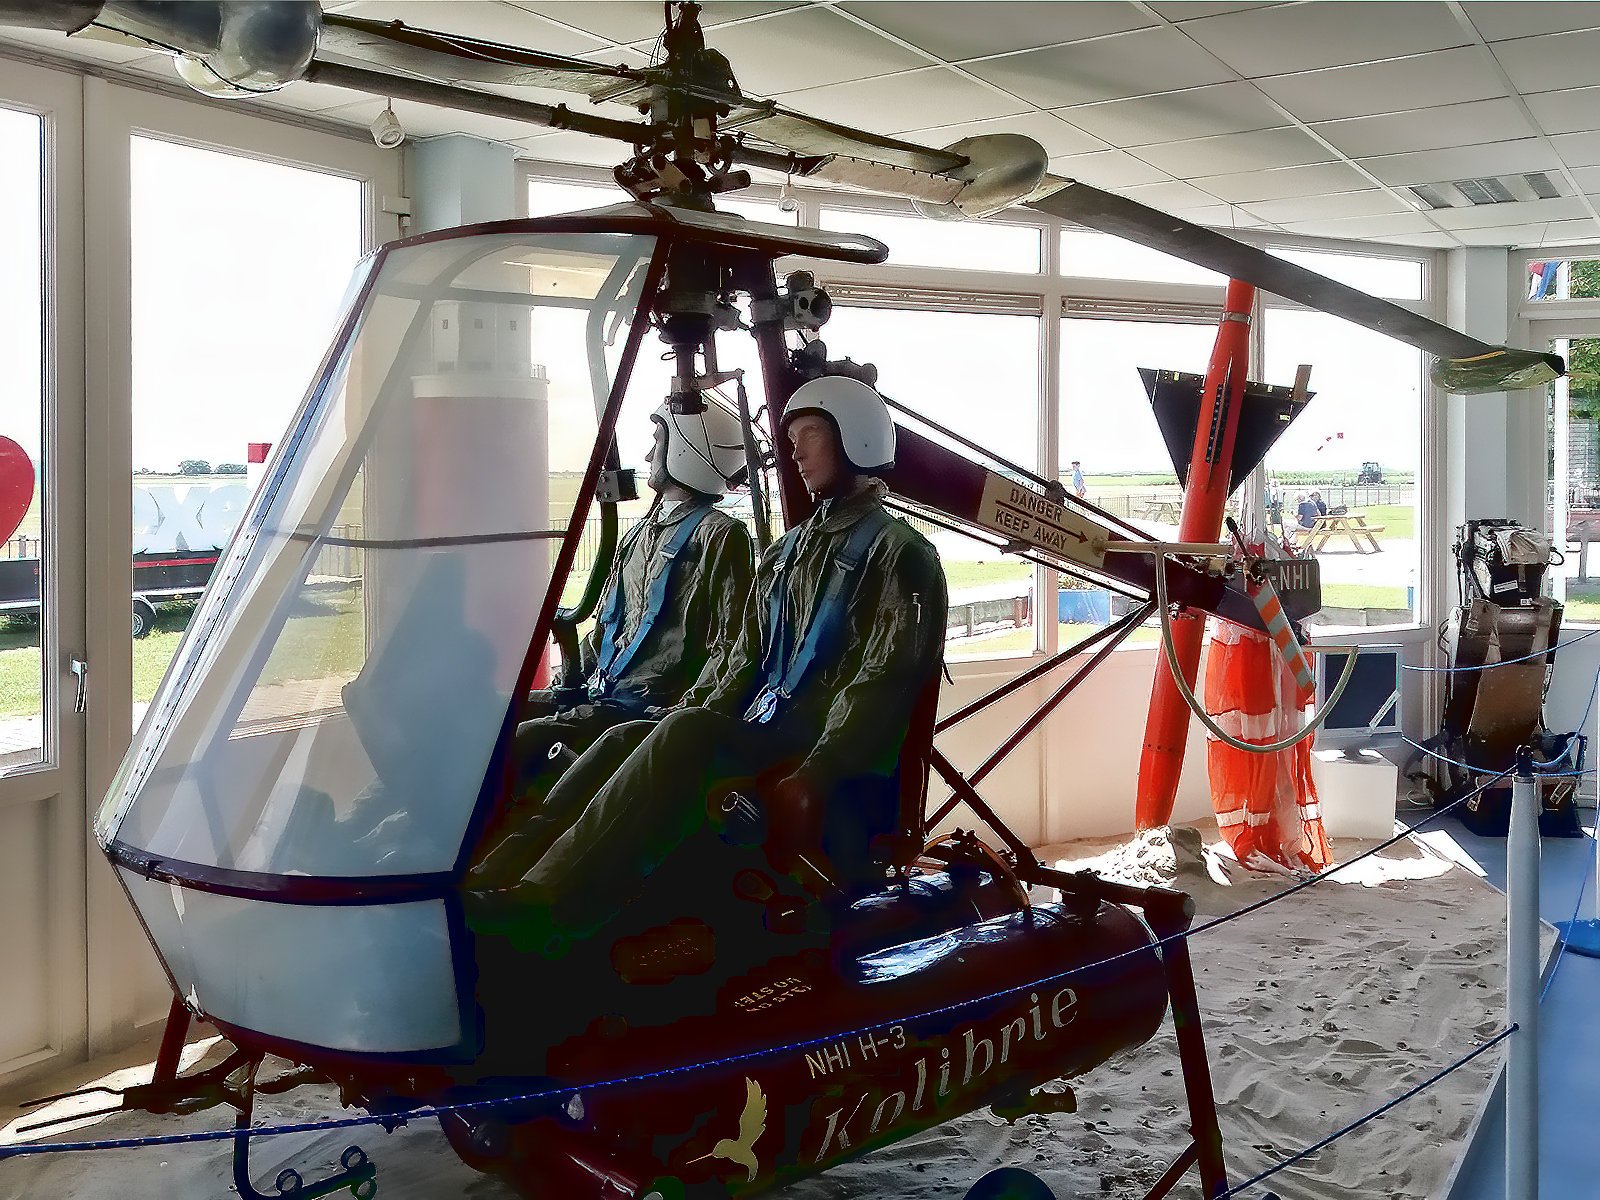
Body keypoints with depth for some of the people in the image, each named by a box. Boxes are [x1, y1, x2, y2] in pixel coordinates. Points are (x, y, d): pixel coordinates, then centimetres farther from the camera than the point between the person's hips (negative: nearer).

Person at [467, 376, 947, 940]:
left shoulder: (899, 551, -2)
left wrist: (811, 779, -25)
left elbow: (883, 682, -14)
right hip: (755, 735, 8)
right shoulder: (789, 549, 24)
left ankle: (542, 903, -38)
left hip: (836, 772, -7)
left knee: (686, 732, -30)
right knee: (627, 739, -15)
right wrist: (691, 710, 3)